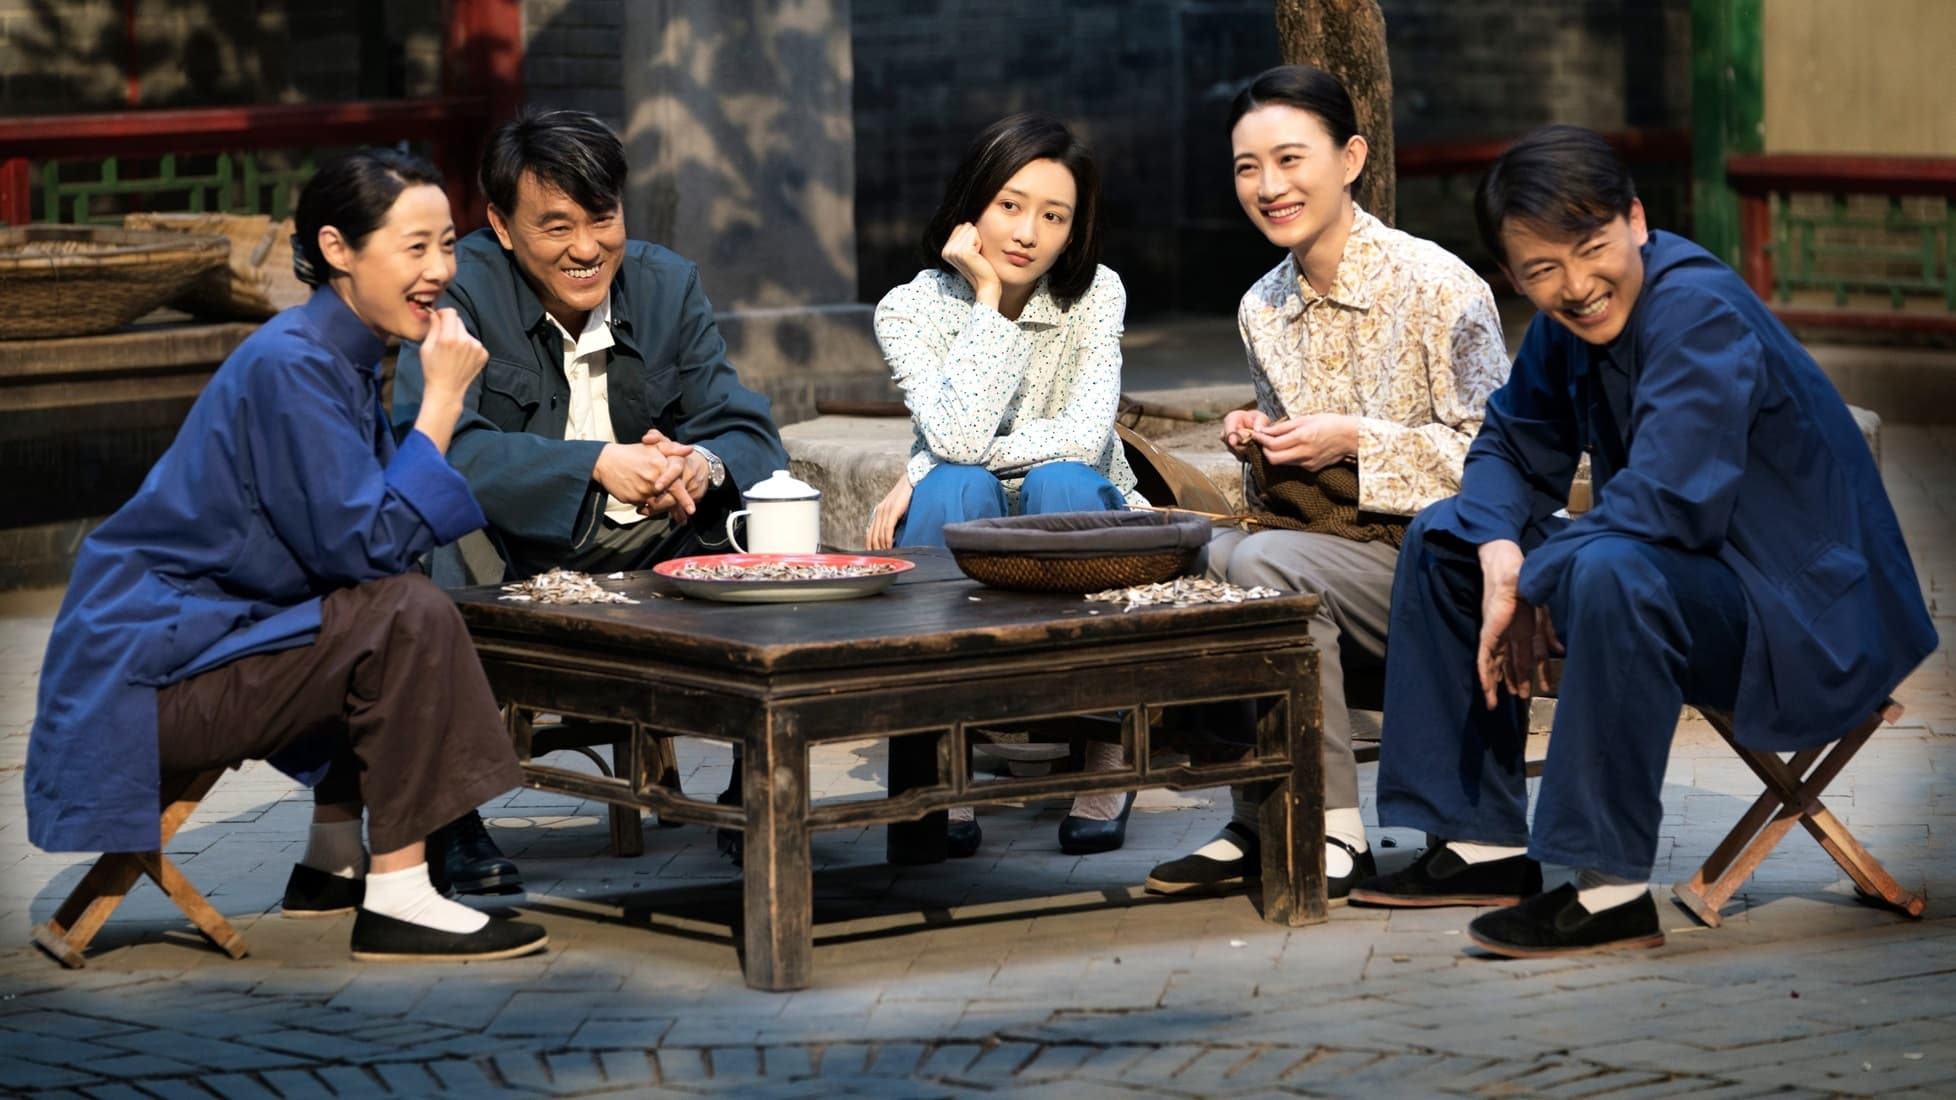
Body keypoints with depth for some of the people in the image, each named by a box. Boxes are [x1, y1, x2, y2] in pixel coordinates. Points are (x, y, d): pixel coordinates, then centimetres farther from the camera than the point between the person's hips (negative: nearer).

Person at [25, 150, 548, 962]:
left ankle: (332, 863, 22)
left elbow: (365, 523, 12)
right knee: (410, 619, -21)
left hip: (199, 634, 10)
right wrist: (442, 401, -17)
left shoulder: (342, 355, 11)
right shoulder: (291, 365, -19)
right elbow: (362, 545, -23)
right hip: (146, 668, -10)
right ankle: (398, 900, -18)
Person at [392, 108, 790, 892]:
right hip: (513, 551, -4)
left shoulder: (667, 284, 5)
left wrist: (706, 465, -26)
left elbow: (748, 432, 0)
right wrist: (597, 465, -34)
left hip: (651, 545, 4)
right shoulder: (462, 289, -10)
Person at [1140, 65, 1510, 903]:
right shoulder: (1262, 310, 10)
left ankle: (1335, 833, -23)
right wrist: (1258, 446, -1)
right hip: (1327, 544, 7)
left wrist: (1356, 442, -19)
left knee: (1265, 562, -32)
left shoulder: (1436, 285, -10)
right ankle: (1257, 824, -12)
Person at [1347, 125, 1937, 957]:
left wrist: (1532, 587, -20)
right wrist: (1500, 557, -11)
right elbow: (1513, 447, 12)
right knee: (1442, 540, 12)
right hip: (1691, 577, 10)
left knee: (1611, 571, -39)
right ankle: (1485, 843, 12)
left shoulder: (1699, 313, -23)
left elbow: (1668, 500, -33)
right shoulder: (1570, 320, 4)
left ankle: (1611, 888, -32)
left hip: (1801, 618, -10)